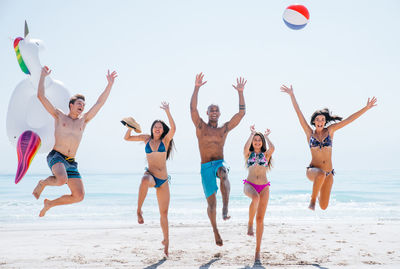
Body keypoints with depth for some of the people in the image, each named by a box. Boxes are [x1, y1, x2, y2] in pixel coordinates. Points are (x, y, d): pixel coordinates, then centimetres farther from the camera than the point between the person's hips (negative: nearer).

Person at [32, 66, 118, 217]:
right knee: (62, 180, -37)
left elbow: (100, 102, 14)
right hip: (56, 157, -5)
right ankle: (42, 183, -2)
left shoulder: (83, 120, 18)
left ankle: (50, 204, 21)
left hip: (71, 163, 5)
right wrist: (43, 76, 11)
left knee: (79, 196, -3)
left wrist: (110, 84, 10)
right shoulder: (59, 116, 11)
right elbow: (41, 96, 8)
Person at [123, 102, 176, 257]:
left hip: (163, 180, 1)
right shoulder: (146, 139, 8)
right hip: (151, 175, -1)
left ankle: (166, 240, 26)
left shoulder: (165, 140, 3)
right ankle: (139, 211, -29)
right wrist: (130, 127, -8)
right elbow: (127, 138, 10)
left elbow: (173, 128, -17)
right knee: (145, 180, -42)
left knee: (164, 212, 7)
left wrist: (167, 112, -22)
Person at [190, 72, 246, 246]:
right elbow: (193, 108, -7)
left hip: (220, 163, 0)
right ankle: (215, 230, 26)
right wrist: (197, 88, -15)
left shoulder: (224, 129, 11)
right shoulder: (201, 127, 7)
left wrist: (240, 93, -1)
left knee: (224, 174, -38)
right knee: (211, 203, 3)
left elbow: (241, 113, 6)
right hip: (206, 167, 0)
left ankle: (225, 208, -46)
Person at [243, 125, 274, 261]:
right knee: (255, 198, -39)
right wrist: (252, 133, -2)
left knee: (260, 219, -2)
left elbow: (272, 148, -10)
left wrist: (266, 136, 4)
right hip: (249, 185, -1)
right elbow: (246, 148, -12)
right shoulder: (248, 154, 12)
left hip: (264, 187, 2)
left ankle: (258, 250, 4)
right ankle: (250, 224, -19)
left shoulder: (266, 154, 13)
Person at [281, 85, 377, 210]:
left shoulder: (330, 130, 5)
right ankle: (313, 199, -18)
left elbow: (349, 120, 2)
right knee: (321, 174, -41)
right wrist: (291, 95, -6)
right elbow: (299, 113, -2)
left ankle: (319, 193, 38)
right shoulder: (309, 133, 2)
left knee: (324, 207, 2)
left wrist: (366, 108, -1)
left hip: (329, 173, 3)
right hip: (313, 170, -3)